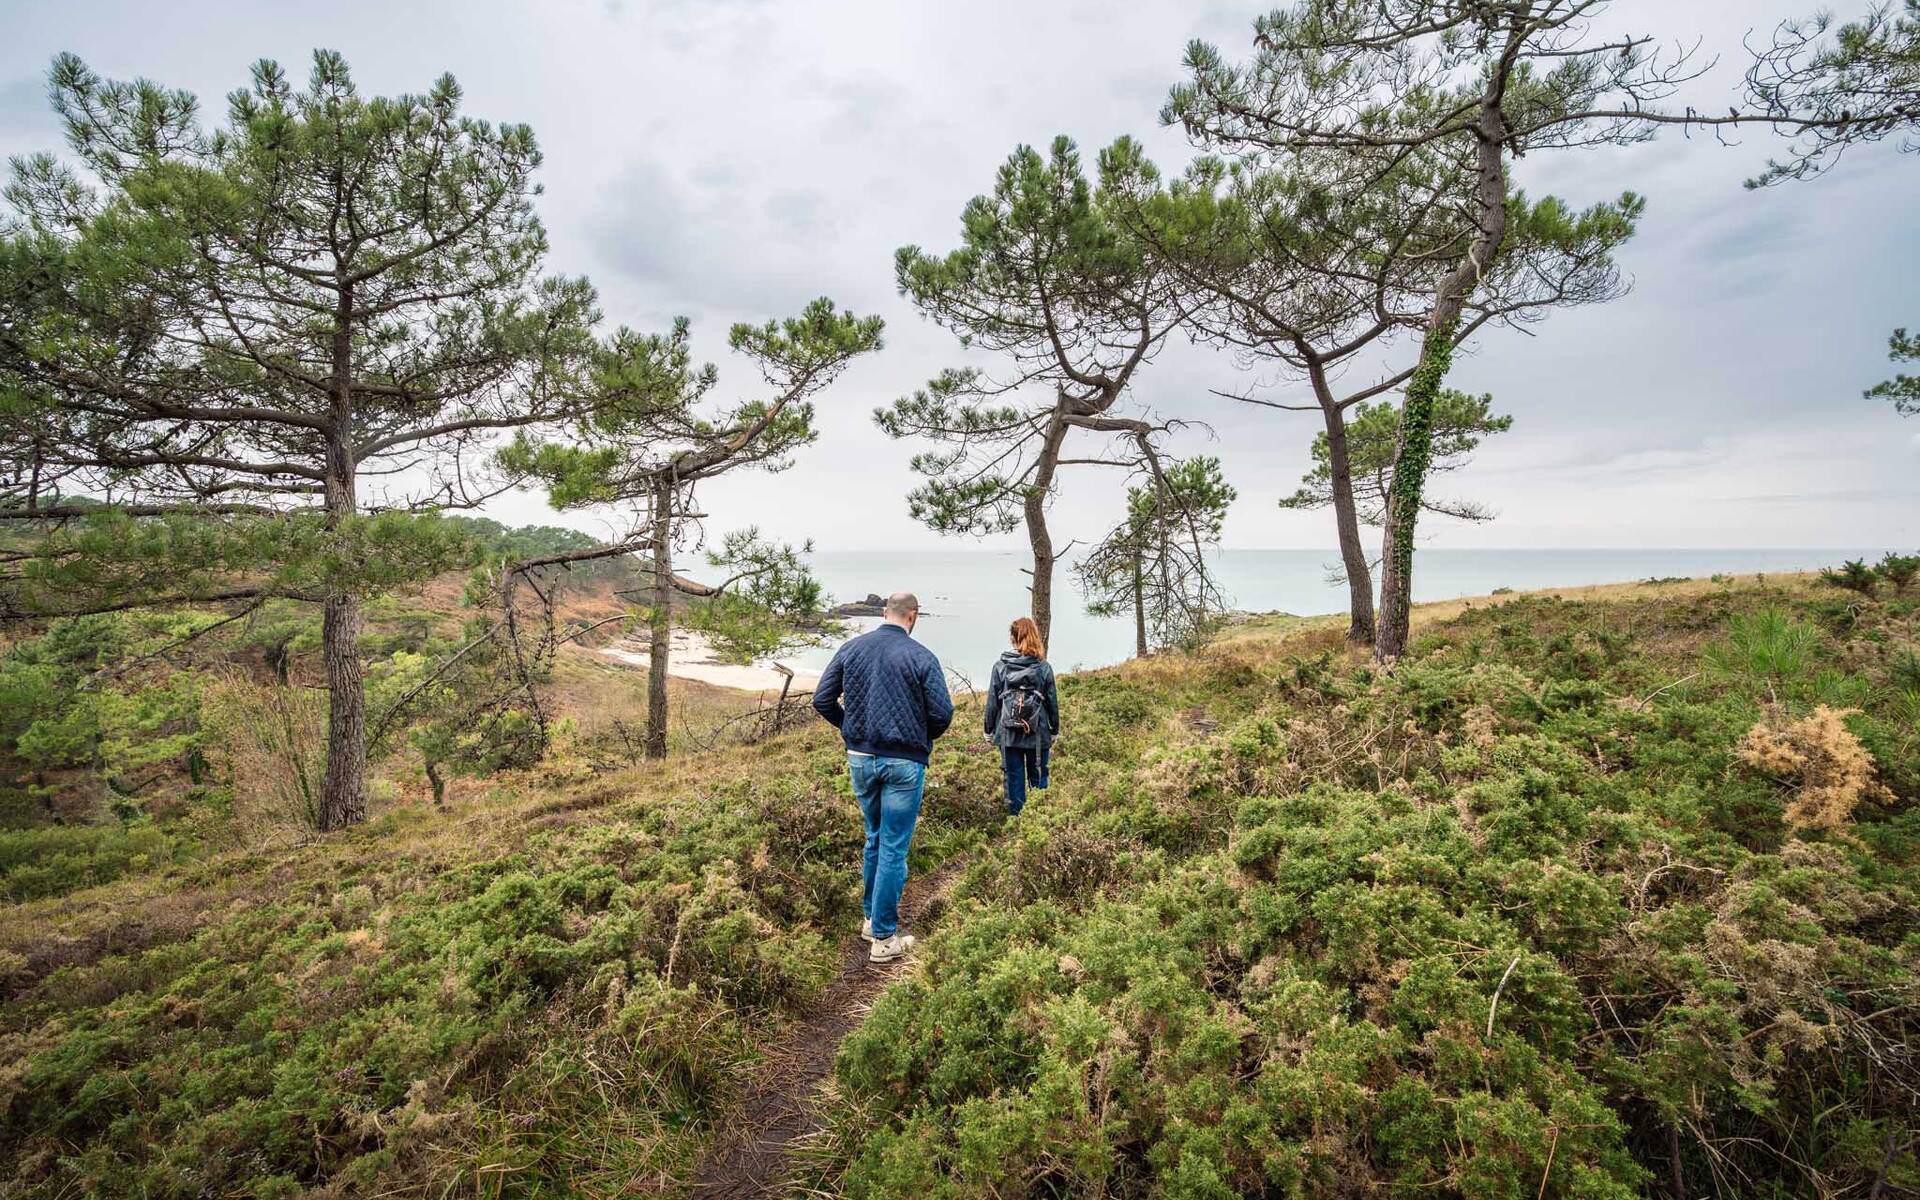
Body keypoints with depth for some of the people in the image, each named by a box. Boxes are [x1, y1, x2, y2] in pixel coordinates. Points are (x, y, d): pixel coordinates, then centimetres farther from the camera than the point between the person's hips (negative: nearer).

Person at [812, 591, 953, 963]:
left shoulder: (851, 648, 2)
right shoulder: (921, 657, -10)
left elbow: (822, 700, 2)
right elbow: (942, 714, -12)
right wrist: (923, 737, 8)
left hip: (860, 759, 5)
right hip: (904, 763, -4)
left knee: (875, 838, 23)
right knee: (894, 848, 4)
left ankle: (871, 917, 33)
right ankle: (884, 938, 11)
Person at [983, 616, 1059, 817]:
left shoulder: (1000, 666, -4)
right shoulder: (1044, 667, -3)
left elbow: (992, 702, -1)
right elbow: (1053, 702, 2)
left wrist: (989, 731, 10)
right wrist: (1054, 732, 13)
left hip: (1008, 734, 0)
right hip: (1038, 734, 0)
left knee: (1014, 779, 8)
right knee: (1038, 779, 11)